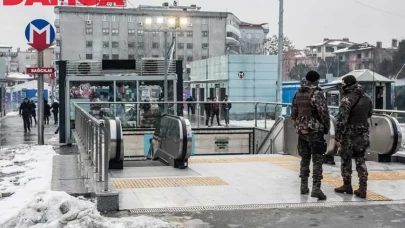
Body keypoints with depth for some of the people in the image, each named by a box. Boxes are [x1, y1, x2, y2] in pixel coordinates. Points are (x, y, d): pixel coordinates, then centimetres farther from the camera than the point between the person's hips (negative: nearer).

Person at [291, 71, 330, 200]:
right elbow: (324, 113, -15)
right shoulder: (317, 94, -13)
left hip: (302, 131, 6)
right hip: (315, 131, -6)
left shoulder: (298, 94, 8)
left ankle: (304, 186, 20)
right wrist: (327, 128, -1)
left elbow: (293, 113, 13)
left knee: (304, 159, 15)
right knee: (317, 160, -4)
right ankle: (316, 188, -11)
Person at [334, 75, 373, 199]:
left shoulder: (347, 99, -18)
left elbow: (341, 120, -20)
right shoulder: (367, 98, 4)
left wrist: (338, 138, -15)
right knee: (361, 161, 11)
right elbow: (369, 114, 17)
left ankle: (347, 186, 20)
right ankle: (363, 188, 5)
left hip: (350, 135, -6)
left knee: (346, 160, 10)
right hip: (363, 135, 6)